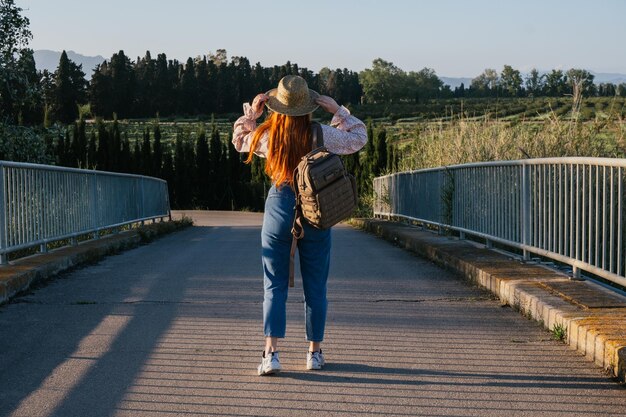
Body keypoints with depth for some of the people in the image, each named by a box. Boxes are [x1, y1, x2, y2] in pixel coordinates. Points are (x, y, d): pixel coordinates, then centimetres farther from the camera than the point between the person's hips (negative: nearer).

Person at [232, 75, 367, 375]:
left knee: (275, 286, 5)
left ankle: (271, 353, -7)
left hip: (279, 207, 0)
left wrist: (252, 112, 13)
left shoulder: (267, 135, -5)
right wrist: (337, 110, 5)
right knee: (315, 287, 10)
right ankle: (314, 353, 17)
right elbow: (359, 137, 7)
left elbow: (239, 140, 16)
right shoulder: (321, 135, -9)